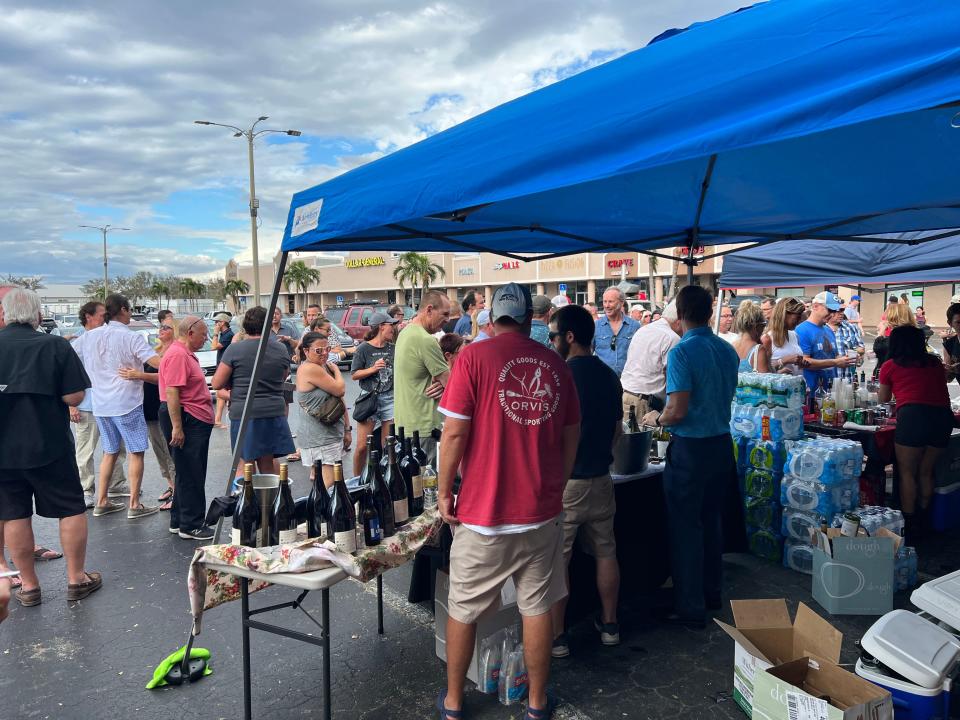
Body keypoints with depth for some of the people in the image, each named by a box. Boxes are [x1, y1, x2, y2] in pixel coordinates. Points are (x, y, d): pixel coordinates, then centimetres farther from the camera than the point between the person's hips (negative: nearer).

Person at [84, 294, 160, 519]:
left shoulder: (89, 336, 5)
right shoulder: (131, 337, -14)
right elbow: (159, 363, -21)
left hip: (101, 404, 6)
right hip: (127, 403, -6)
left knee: (109, 452, 18)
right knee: (135, 452, 2)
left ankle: (101, 502, 21)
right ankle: (134, 505, 3)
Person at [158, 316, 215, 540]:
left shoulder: (186, 354, 17)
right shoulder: (177, 355, -16)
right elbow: (171, 392, -23)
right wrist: (177, 427, -25)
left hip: (196, 421, 11)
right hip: (185, 421, -11)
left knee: (189, 474, 16)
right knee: (191, 476, -4)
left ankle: (179, 521, 25)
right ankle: (190, 526, 4)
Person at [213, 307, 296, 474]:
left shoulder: (234, 350, -7)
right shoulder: (281, 349, 4)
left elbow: (216, 384, -4)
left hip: (244, 414, -3)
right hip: (275, 412, 3)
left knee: (246, 464, 4)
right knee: (269, 462, 13)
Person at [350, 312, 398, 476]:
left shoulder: (393, 348, 8)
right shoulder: (364, 349, -4)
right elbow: (354, 375, -5)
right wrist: (373, 369, -17)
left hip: (390, 398, 4)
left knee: (388, 446, 5)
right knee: (362, 446, -3)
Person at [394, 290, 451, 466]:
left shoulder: (406, 332, 12)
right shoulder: (426, 341, -20)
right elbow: (451, 383, -14)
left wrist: (439, 382, -3)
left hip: (403, 424, 10)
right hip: (422, 428, -10)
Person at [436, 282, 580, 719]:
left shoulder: (474, 357, -8)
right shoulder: (556, 364, 4)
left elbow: (455, 432, -11)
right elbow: (571, 438, 10)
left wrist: (444, 492, 0)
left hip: (483, 508, -3)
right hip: (542, 509, 3)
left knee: (463, 610, 14)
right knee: (537, 608, 15)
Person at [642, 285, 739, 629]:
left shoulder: (682, 353, -19)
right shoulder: (728, 350, 3)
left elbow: (678, 411, -22)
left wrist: (656, 418, -2)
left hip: (691, 448, -7)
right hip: (722, 443, 7)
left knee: (686, 527, 3)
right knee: (710, 521, 20)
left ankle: (690, 607, 11)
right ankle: (712, 593, 33)